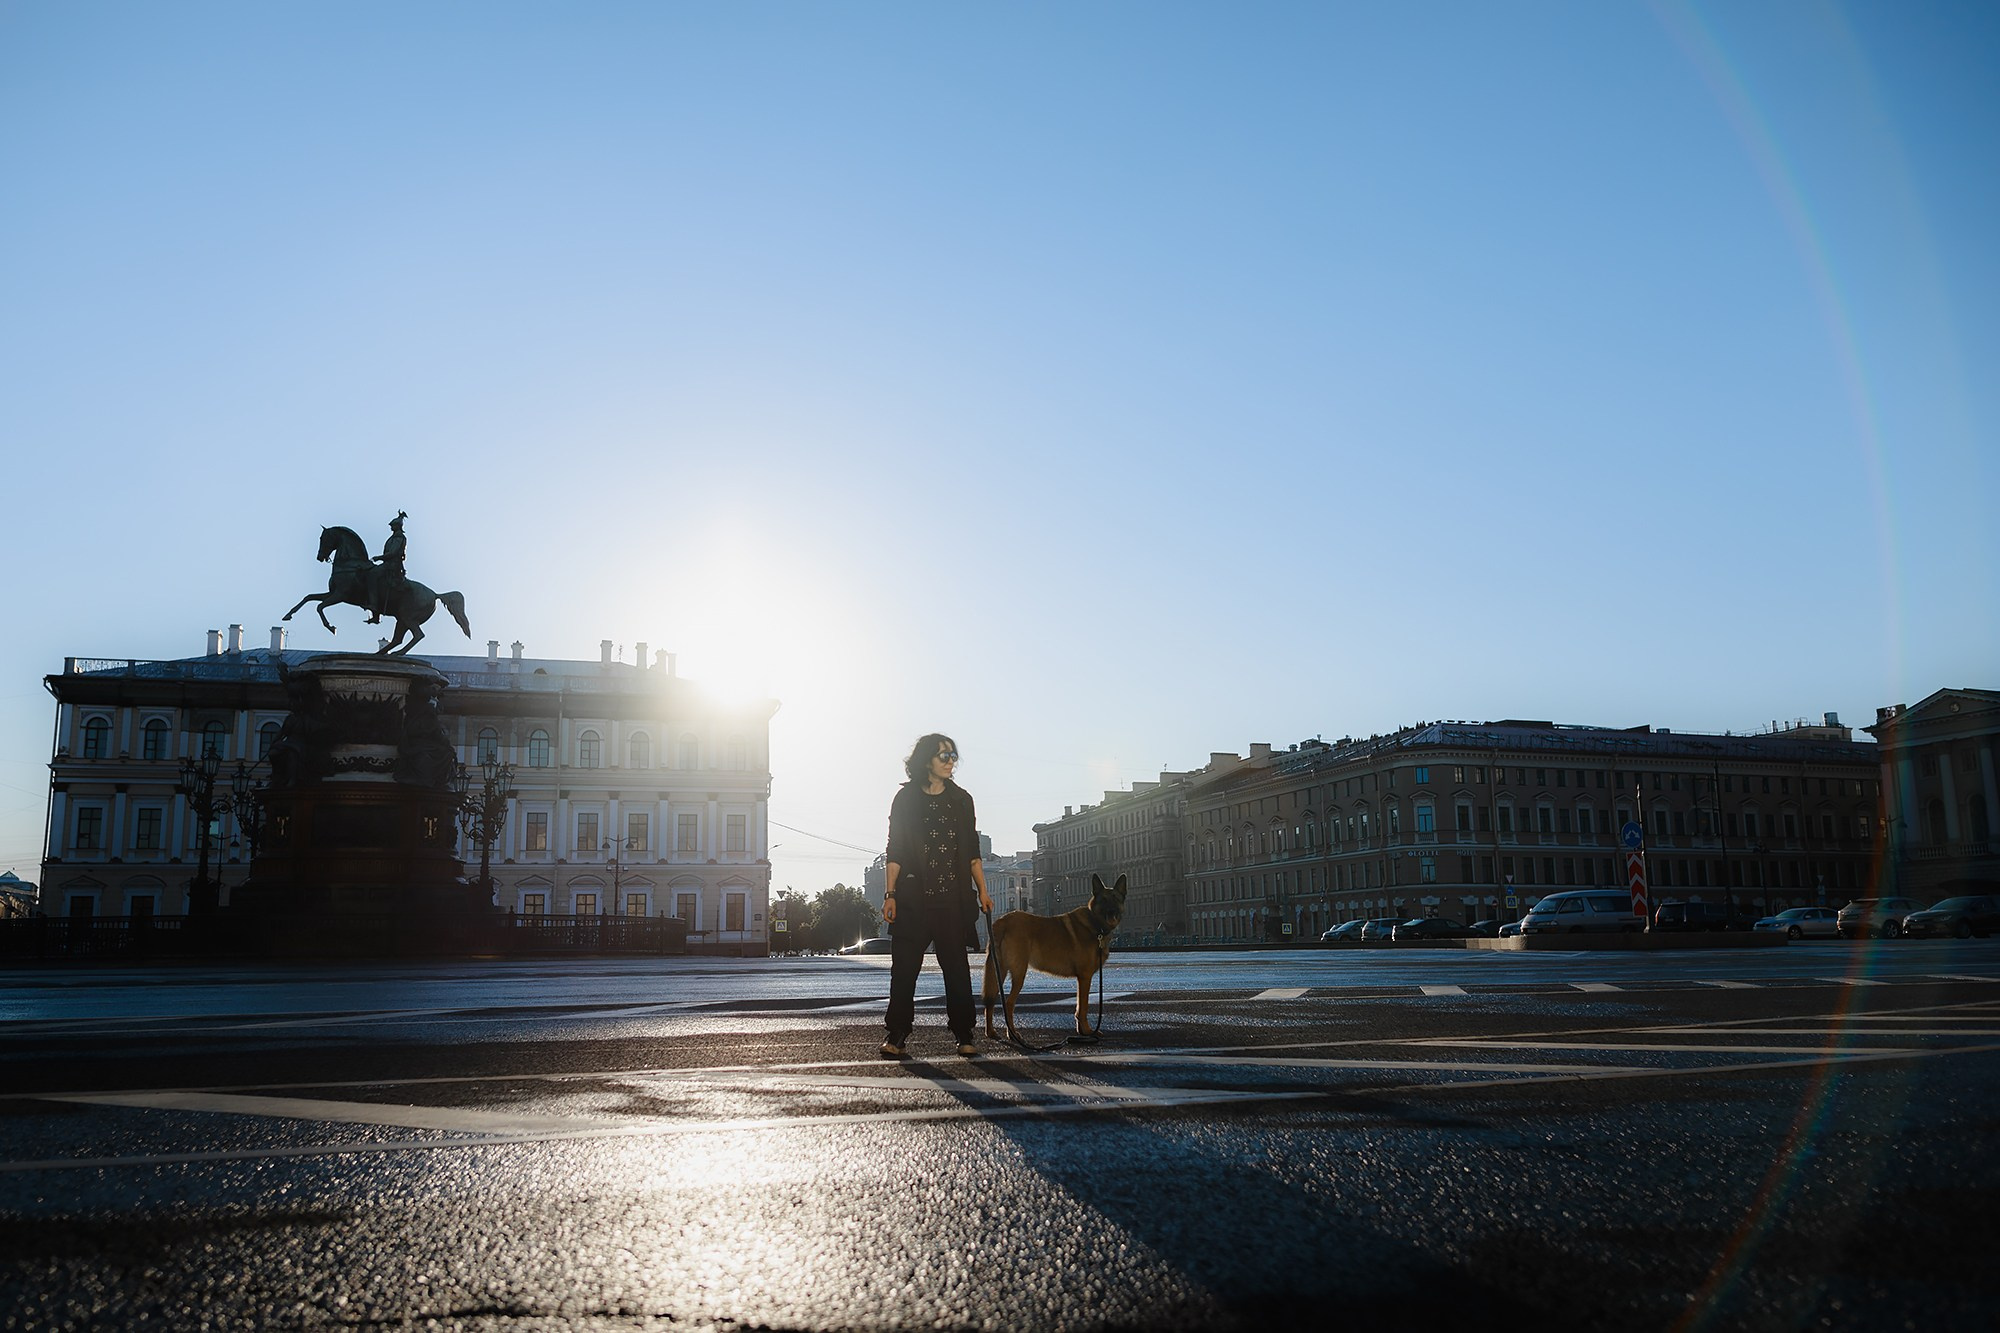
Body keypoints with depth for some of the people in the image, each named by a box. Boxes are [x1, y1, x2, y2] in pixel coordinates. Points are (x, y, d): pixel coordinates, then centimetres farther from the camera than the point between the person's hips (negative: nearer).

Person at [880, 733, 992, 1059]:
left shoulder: (961, 799, 11)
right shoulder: (906, 798, 3)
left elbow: (972, 851, 13)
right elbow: (895, 851, 1)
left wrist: (982, 892, 5)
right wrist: (890, 894, -6)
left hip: (952, 899, 2)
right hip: (913, 898, -2)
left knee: (956, 967, 1)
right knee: (904, 968, -1)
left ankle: (964, 1038, 7)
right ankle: (897, 1038, 6)